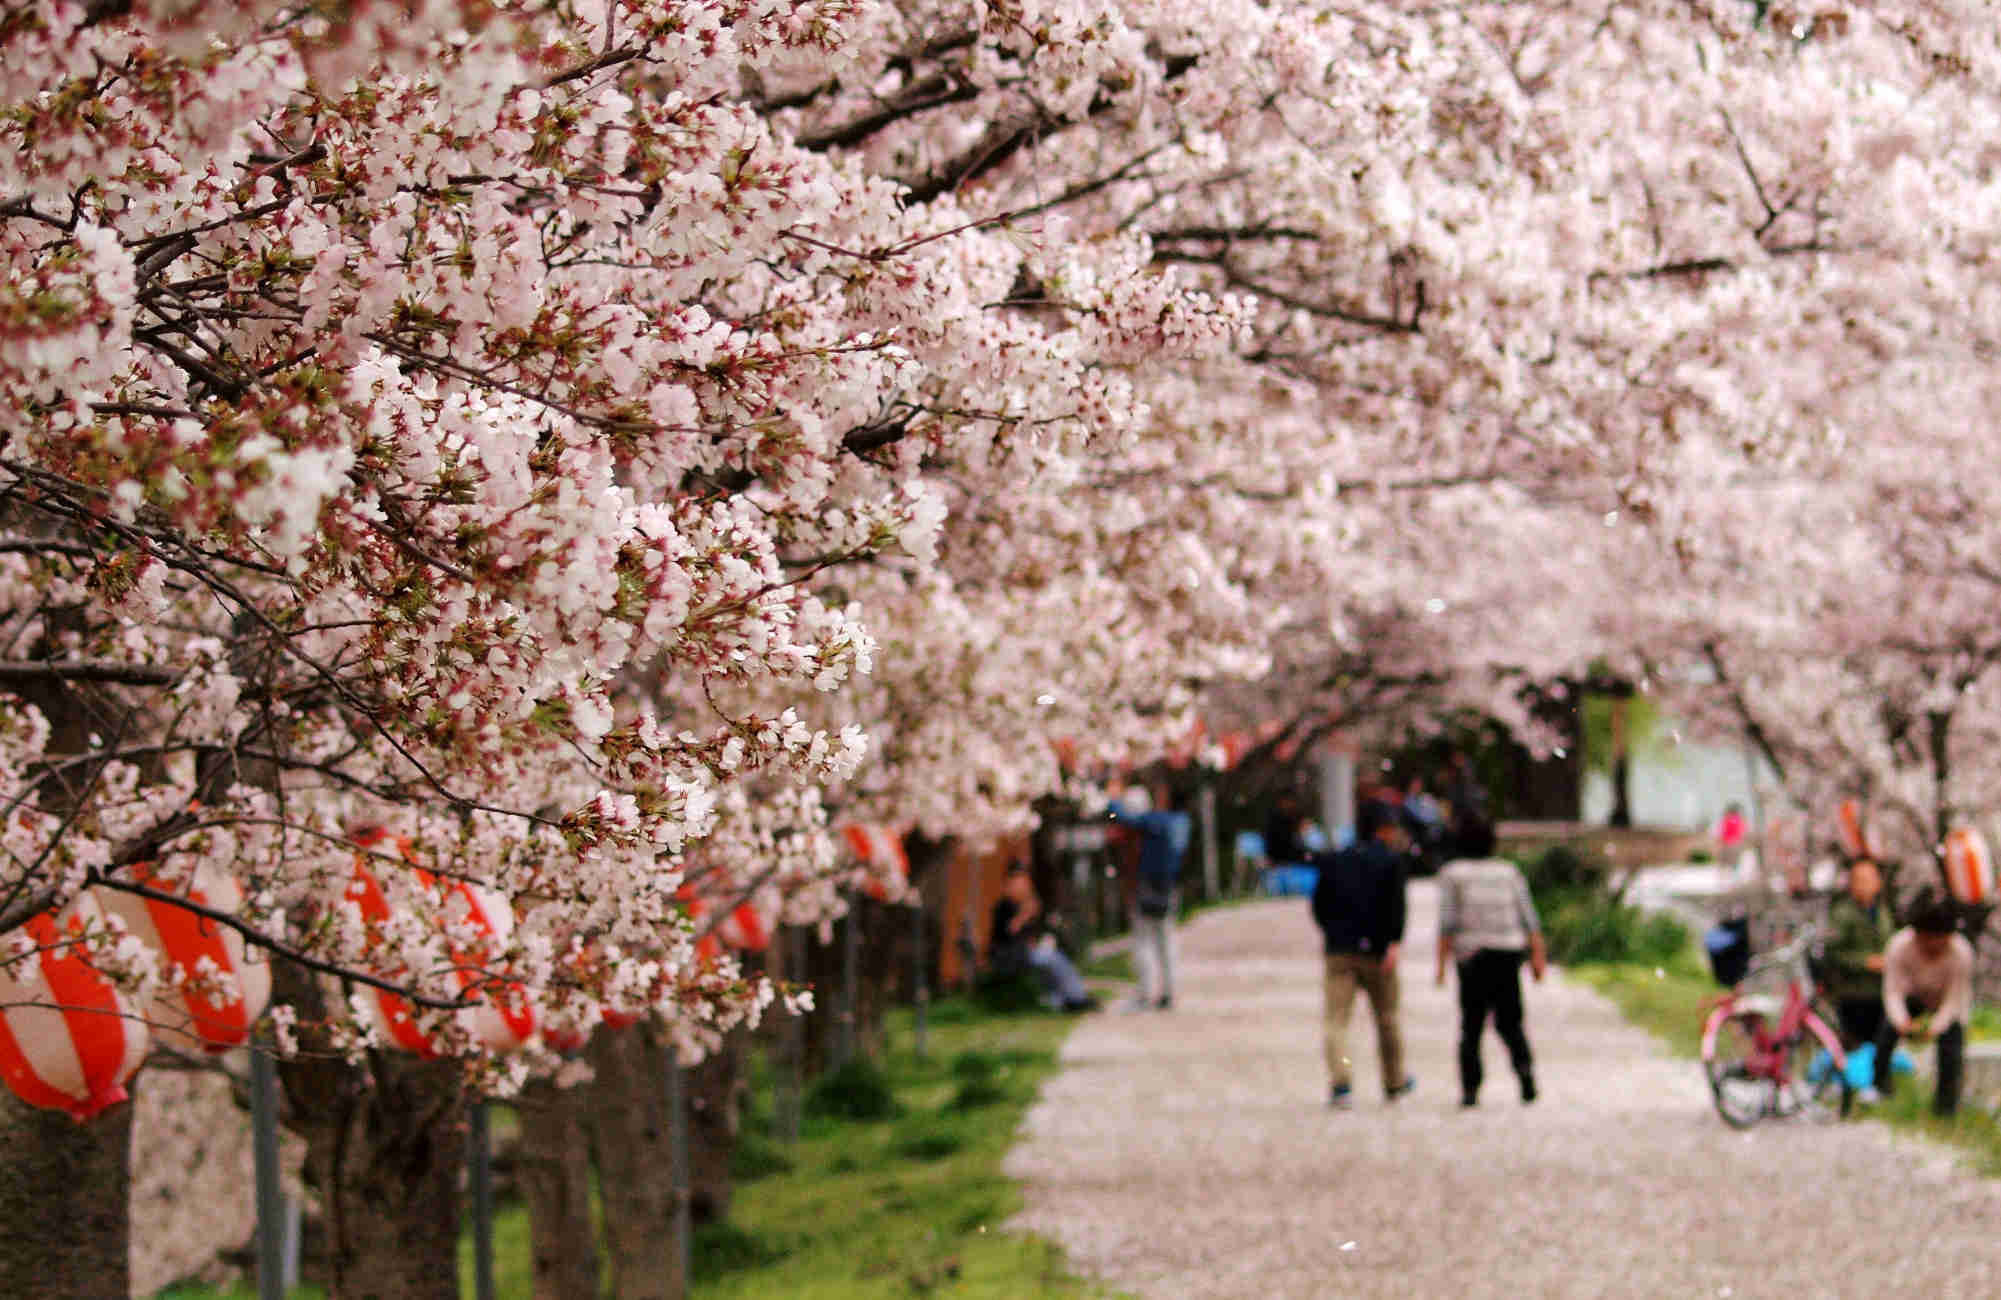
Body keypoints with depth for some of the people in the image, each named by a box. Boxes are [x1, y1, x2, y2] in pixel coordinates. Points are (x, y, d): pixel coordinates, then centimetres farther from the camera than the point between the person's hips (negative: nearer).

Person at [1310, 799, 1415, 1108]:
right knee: (1387, 1019, 15)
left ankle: (1340, 1083, -23)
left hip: (1339, 952, 2)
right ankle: (1395, 1083, 29)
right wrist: (1395, 942, -19)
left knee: (1336, 1020, -4)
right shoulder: (1391, 861, -1)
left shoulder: (1335, 861, 11)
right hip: (1375, 952, -2)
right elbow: (1396, 905, -14)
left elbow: (1320, 905, 13)